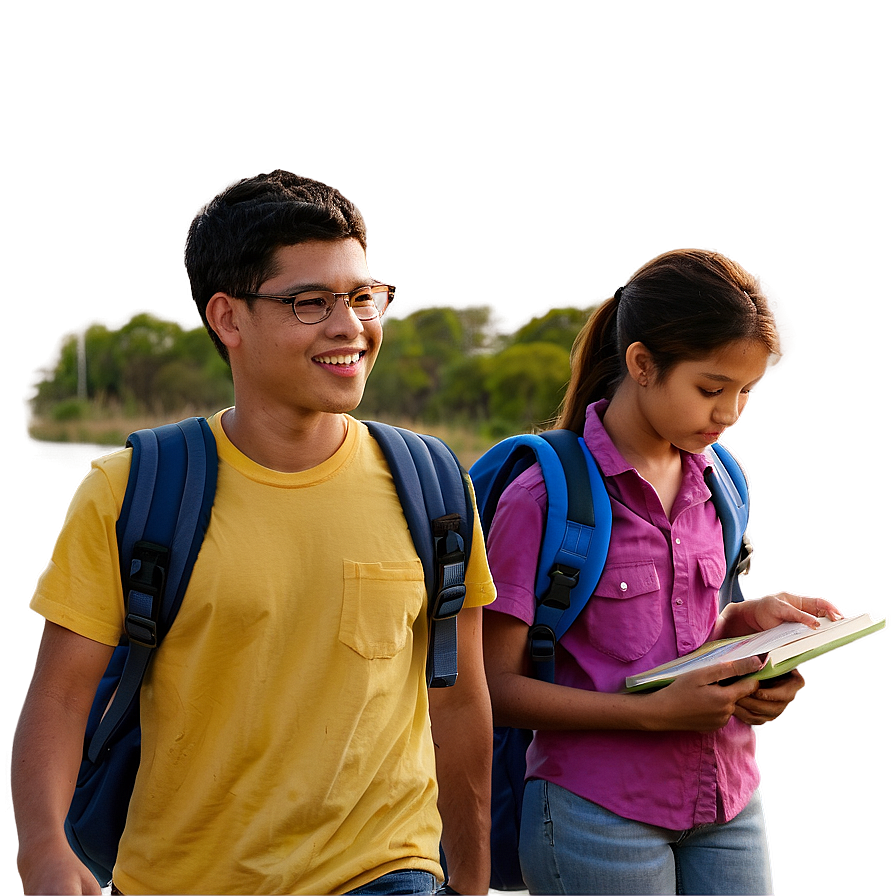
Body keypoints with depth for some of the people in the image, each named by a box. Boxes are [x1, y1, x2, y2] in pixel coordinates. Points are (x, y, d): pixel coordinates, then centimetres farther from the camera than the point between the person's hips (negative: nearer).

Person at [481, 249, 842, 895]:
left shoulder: (709, 480, 7)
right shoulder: (544, 495, -13)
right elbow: (495, 685, -13)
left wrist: (750, 617, -2)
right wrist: (657, 711, -21)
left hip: (726, 805, 6)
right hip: (601, 817, -6)